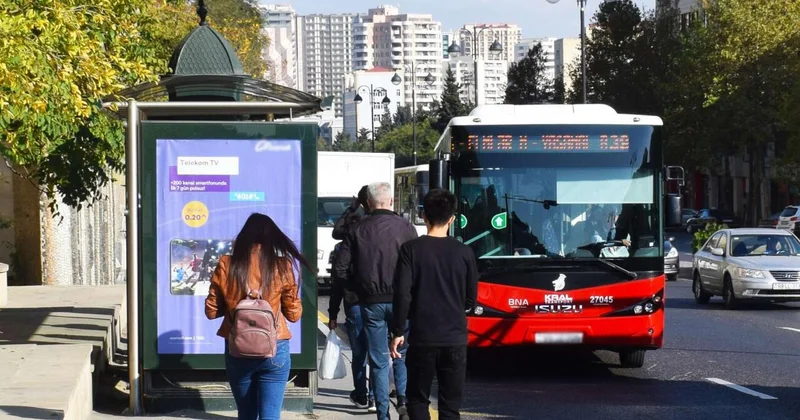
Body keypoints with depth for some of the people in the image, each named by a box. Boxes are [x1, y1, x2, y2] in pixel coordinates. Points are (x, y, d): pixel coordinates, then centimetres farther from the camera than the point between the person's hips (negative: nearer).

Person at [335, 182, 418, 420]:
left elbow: (340, 268, -2)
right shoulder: (405, 228, -5)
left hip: (371, 302, 1)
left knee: (379, 361, 7)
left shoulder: (358, 231, 0)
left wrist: (358, 287, 12)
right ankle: (403, 398, -1)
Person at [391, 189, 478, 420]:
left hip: (422, 337, -1)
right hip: (455, 338, 1)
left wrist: (398, 331, -1)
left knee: (418, 399, 10)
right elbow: (471, 298, 8)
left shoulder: (411, 249, -6)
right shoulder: (464, 252, -1)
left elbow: (402, 293, -10)